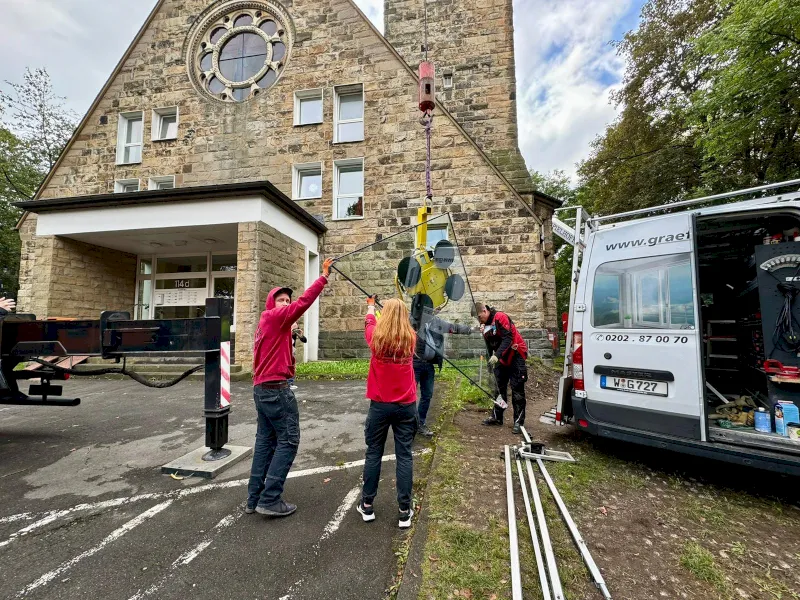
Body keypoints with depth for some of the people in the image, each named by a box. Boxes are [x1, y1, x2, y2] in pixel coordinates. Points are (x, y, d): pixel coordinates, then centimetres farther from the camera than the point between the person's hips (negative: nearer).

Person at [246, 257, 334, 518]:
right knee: (288, 441, -3)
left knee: (265, 441, 13)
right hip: (277, 389, -10)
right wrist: (324, 277, -18)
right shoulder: (276, 317, -9)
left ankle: (254, 498, 20)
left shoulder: (265, 323, 18)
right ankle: (270, 500, 1)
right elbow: (303, 302, -20)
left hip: (261, 388, 10)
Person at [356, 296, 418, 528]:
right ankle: (404, 511, 15)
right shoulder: (410, 338, -5)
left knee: (373, 453, 13)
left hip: (380, 405, -1)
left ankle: (367, 505, 26)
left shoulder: (377, 337, -9)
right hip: (406, 406, 1)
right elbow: (403, 325, 19)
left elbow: (369, 322, 15)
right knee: (404, 455, 7)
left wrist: (371, 306, 37)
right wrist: (397, 309, 39)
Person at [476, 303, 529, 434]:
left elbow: (508, 338, -26)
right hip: (501, 359, 8)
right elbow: (489, 346, 11)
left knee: (517, 390, -5)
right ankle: (496, 417, 23)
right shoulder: (485, 326, 6)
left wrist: (497, 355, -32)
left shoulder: (501, 317, -19)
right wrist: (491, 360, 3)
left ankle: (518, 422, 1)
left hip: (515, 356, -8)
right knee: (500, 388, 14)